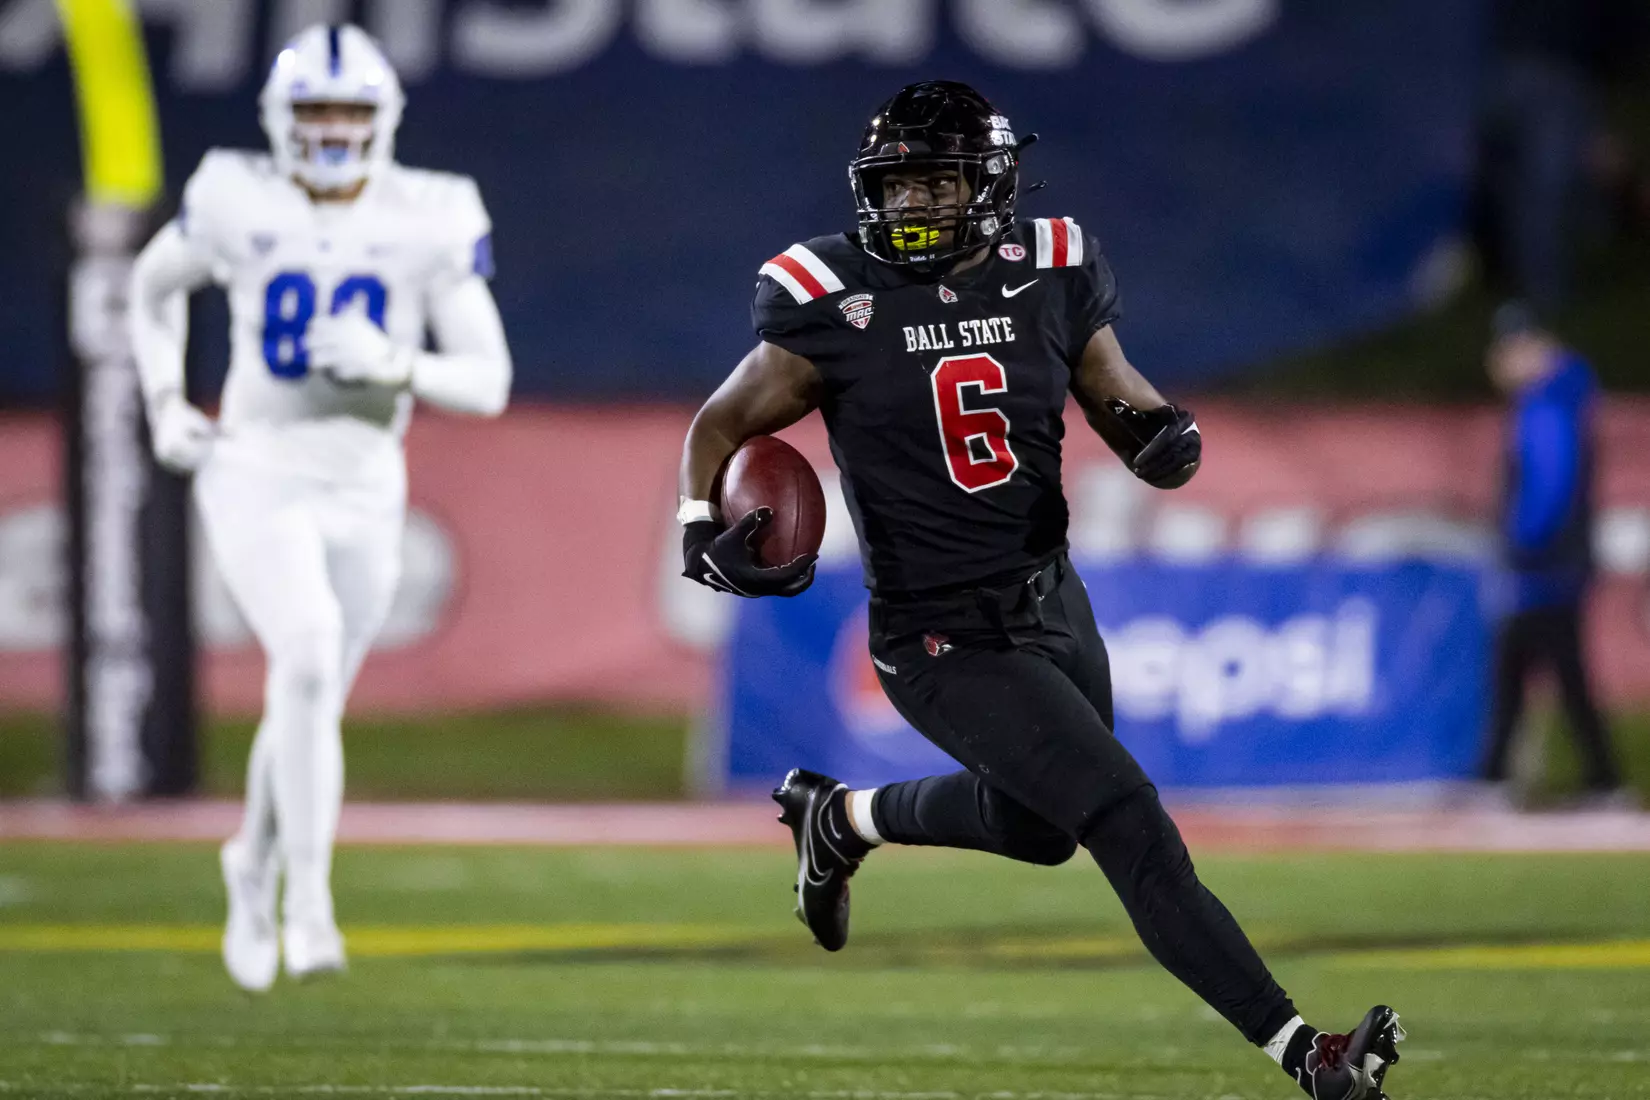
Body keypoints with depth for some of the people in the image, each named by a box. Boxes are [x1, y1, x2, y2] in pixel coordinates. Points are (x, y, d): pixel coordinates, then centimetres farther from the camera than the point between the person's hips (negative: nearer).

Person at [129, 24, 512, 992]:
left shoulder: (432, 222, -5)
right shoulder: (239, 204, -4)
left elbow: (489, 383, -4)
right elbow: (155, 288, 17)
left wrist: (394, 365, -22)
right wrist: (166, 405, 5)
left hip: (363, 490, 2)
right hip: (256, 476, -2)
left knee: (309, 702, 12)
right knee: (309, 652, -27)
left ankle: (255, 866, 42)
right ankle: (309, 902, -25)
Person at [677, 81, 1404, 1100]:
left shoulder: (1051, 279, -3)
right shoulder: (839, 306, -13)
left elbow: (1126, 405, 8)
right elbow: (722, 424, -2)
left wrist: (1167, 438, -16)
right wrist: (703, 529, -20)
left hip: (1052, 601, 6)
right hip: (943, 641, -6)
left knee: (1036, 826, 26)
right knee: (1130, 821, -14)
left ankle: (841, 816, 51)